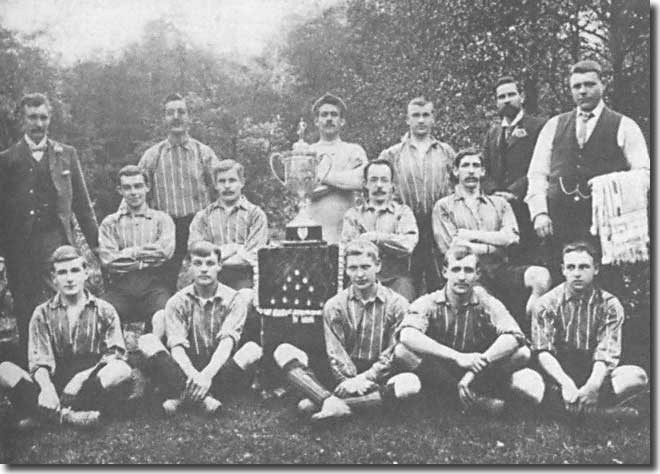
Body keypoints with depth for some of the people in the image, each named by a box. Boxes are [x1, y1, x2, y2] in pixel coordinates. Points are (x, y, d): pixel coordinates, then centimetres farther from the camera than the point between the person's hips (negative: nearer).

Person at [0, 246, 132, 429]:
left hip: (93, 385, -1)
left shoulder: (104, 311, 7)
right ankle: (66, 415, -36)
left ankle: (42, 413, -31)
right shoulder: (43, 314, 10)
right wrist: (46, 387, -22)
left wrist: (85, 376, -20)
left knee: (122, 371, -32)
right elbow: (39, 362, 0)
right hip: (55, 385, 1)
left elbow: (115, 354, -1)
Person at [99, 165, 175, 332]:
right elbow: (108, 260, 1)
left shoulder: (161, 219, 14)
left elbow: (166, 251, -6)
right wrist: (142, 252, -2)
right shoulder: (110, 223, 16)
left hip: (154, 286, -1)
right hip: (120, 287, 1)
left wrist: (128, 253, -4)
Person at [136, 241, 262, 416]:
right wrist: (192, 374, -32)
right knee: (147, 341, -21)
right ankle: (202, 397, -37)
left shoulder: (233, 299, 0)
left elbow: (227, 342, -14)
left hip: (219, 368, -1)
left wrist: (208, 374, -33)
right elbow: (176, 346, -10)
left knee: (252, 349, -28)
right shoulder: (177, 301, 3)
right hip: (186, 370, 1)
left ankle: (183, 397, -32)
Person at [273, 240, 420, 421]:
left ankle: (323, 401, -35)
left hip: (377, 377, -1)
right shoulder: (334, 305, 2)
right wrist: (351, 381, -21)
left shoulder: (396, 304, -2)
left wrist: (364, 378, -19)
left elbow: (392, 355, -6)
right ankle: (331, 402, -38)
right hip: (345, 377, 1)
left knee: (411, 383, -35)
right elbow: (336, 355, -4)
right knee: (284, 352, -15)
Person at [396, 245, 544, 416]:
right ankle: (478, 398, -21)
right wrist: (458, 357, -38)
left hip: (482, 374, 0)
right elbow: (407, 336, -30)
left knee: (522, 352, -23)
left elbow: (514, 337, -26)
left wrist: (475, 369, -37)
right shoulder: (428, 303, -10)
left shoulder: (486, 303, -8)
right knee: (402, 350, -29)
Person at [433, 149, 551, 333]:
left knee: (541, 276, -26)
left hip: (500, 269, 3)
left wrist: (471, 235, -1)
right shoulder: (444, 206, 14)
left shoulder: (499, 203, 23)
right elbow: (452, 248, -2)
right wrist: (495, 246, 0)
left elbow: (510, 237, 4)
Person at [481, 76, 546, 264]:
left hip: (527, 205, -4)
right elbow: (485, 170, 15)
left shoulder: (538, 126, 3)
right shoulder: (492, 133, 22)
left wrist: (514, 192, -15)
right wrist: (495, 192, -4)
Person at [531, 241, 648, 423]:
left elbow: (606, 354, -12)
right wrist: (566, 384, -30)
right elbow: (543, 352, -12)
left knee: (638, 376, -24)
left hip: (593, 376, 1)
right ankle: (600, 411, -32)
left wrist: (592, 386, -33)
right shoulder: (547, 303, -3)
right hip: (557, 376, -1)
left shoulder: (609, 305, -2)